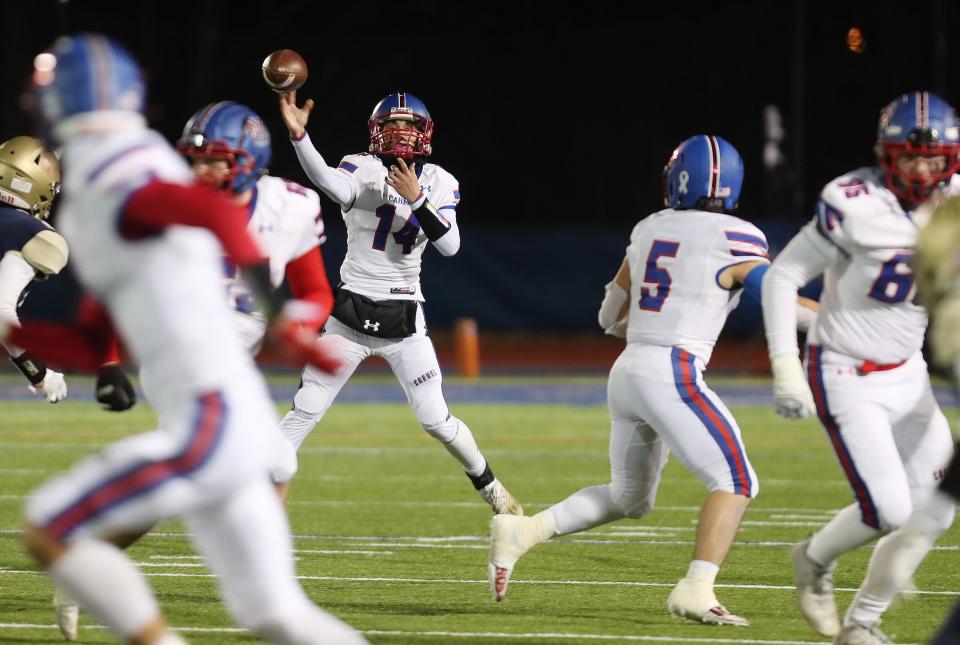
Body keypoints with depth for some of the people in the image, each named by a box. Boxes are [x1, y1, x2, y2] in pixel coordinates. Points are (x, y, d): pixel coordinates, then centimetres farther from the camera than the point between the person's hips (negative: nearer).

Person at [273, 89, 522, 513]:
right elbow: (329, 181, -33)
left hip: (404, 319, 2)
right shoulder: (364, 169, -8)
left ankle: (487, 484, 27)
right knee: (304, 413, -7)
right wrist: (298, 135, -51)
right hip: (351, 314, -2)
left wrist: (416, 199, -23)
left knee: (436, 420, 3)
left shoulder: (439, 183, 2)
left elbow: (450, 245, -11)